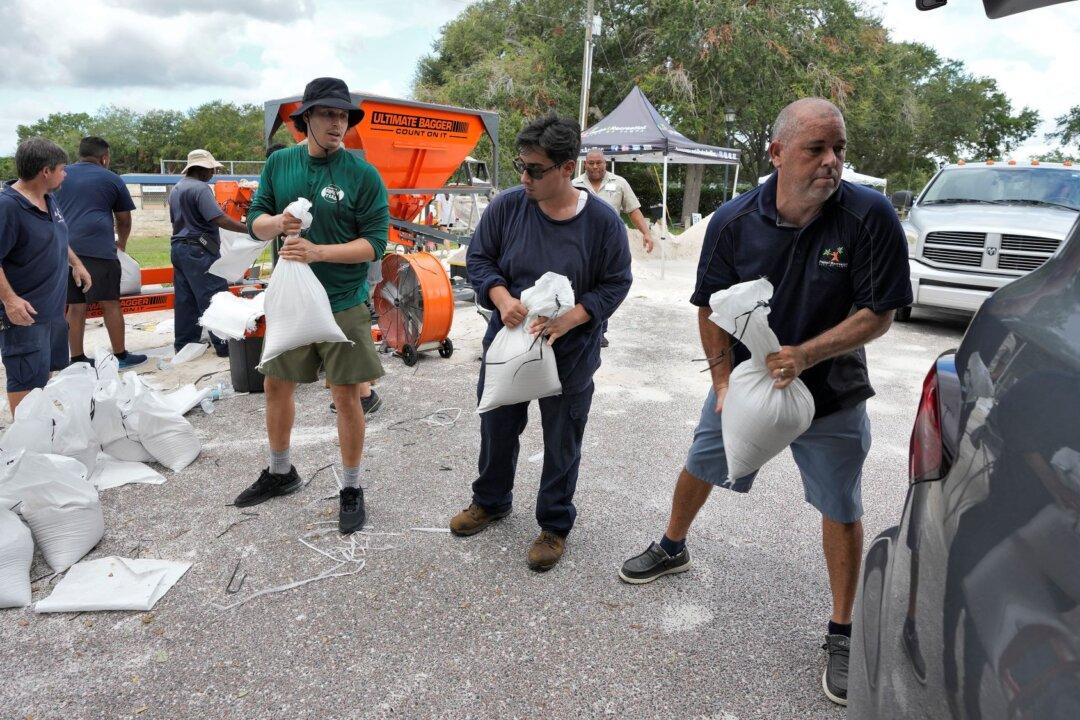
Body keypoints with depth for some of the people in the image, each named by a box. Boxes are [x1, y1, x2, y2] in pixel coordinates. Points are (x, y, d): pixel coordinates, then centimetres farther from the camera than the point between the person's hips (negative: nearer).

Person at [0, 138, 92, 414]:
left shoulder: (49, 199, 7)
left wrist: (76, 264, 26)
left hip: (54, 307, 10)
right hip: (25, 312, -10)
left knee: (47, 370, 22)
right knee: (26, 380, -2)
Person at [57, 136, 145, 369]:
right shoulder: (111, 179, 7)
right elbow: (124, 220, 14)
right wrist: (121, 243, 30)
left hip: (65, 249, 4)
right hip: (98, 249, -4)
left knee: (76, 306, 8)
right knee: (110, 304, 2)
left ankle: (77, 359, 11)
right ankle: (120, 356, 6)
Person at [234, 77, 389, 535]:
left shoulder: (362, 175, -9)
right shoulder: (279, 163, 3)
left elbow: (374, 242, -13)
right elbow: (255, 221, 8)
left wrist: (317, 251, -25)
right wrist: (277, 222, -15)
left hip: (343, 305, -4)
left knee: (346, 397, 2)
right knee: (276, 386, 16)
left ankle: (351, 489, 20)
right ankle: (280, 473, 38)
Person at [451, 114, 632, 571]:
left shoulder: (603, 221, -14)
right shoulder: (507, 206, -8)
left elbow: (615, 284, -7)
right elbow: (479, 258, 1)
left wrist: (569, 319, -22)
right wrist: (502, 298, -18)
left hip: (570, 354, -2)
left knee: (562, 443, 11)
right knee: (497, 429, 19)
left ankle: (555, 524, 33)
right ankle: (491, 501, 46)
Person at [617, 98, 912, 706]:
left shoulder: (870, 216, -20)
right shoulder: (734, 221, -13)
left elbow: (878, 313, -17)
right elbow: (712, 308, -4)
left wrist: (806, 354, -29)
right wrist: (723, 380, -12)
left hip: (831, 394, -2)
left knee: (842, 511, 6)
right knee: (700, 468, 17)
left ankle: (843, 634, 25)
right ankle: (672, 549, 45)